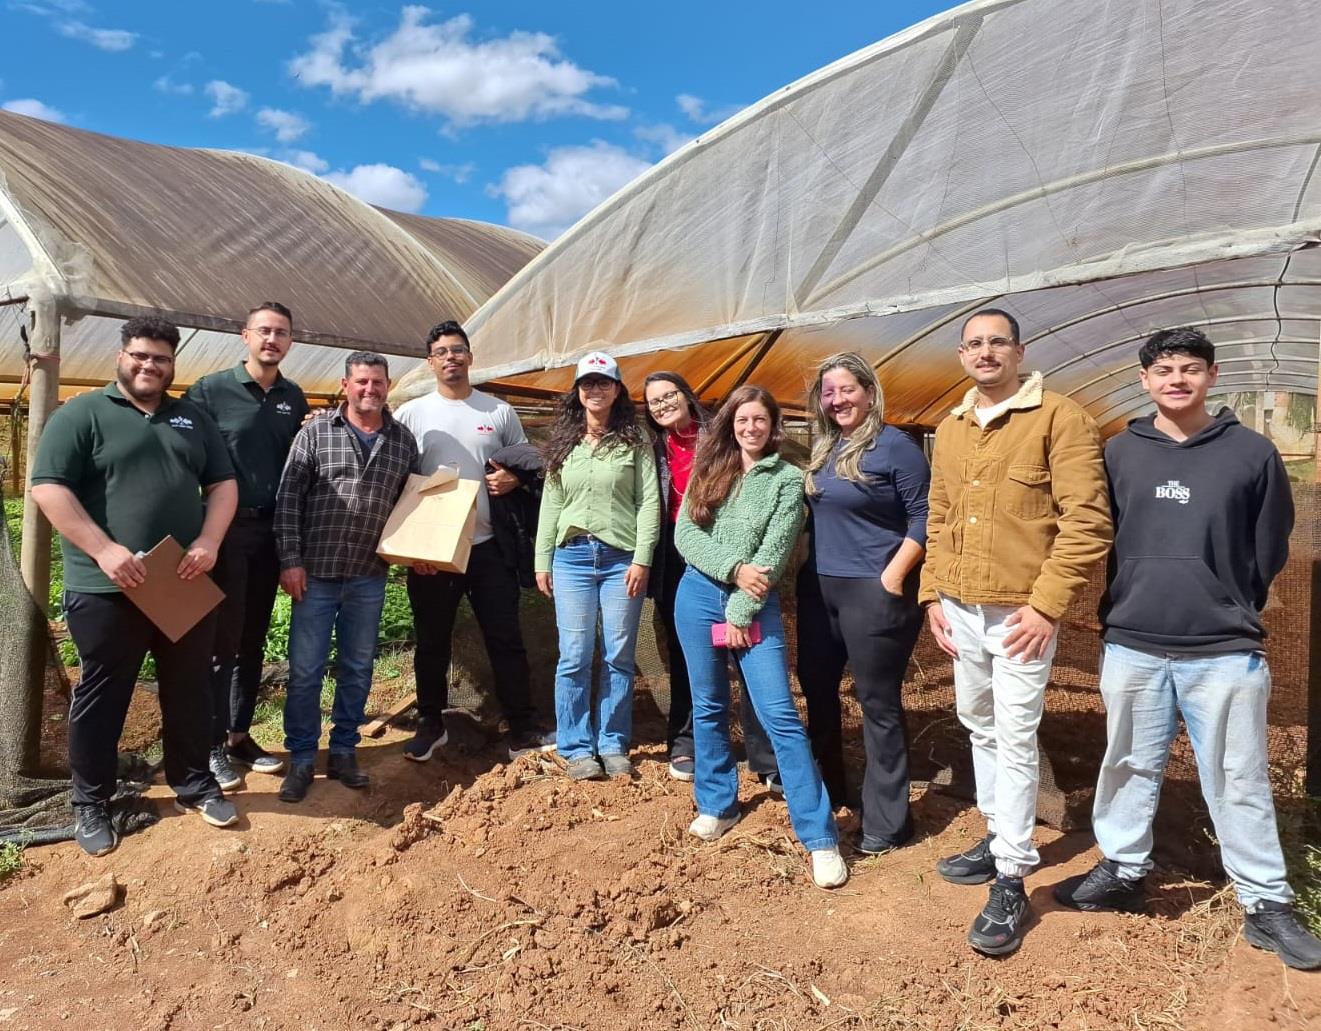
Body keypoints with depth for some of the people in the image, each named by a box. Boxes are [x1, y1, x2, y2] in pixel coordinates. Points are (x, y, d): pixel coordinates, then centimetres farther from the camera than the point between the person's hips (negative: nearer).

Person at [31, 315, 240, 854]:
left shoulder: (193, 419, 13)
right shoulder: (82, 414, -1)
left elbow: (223, 484, 11)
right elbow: (48, 488, -10)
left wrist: (209, 541, -7)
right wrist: (104, 550, -20)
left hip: (186, 587, 4)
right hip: (106, 590, -4)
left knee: (188, 690, 13)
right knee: (101, 696, 7)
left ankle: (194, 785, 28)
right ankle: (91, 804, 22)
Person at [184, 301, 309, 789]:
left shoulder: (294, 398, 9)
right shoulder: (212, 390, -6)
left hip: (271, 530, 5)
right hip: (226, 528, -5)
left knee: (253, 640, 12)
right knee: (222, 641, -1)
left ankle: (240, 735, 23)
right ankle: (212, 745, 11)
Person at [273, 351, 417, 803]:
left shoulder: (403, 440, 5)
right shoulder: (315, 432, -2)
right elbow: (288, 497, -3)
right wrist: (290, 560, -8)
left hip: (369, 577, 3)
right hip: (316, 572, -2)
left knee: (357, 669, 12)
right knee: (305, 670, 5)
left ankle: (343, 753, 27)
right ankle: (301, 759, 20)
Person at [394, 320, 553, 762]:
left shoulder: (499, 411, 6)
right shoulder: (411, 413, 3)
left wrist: (514, 480, -10)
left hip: (488, 545, 1)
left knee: (506, 639, 3)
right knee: (432, 642, 12)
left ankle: (523, 731, 13)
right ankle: (431, 725, 29)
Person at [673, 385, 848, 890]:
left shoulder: (788, 478, 0)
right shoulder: (709, 470, 9)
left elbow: (774, 552, -8)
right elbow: (684, 534, -1)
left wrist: (740, 612, -12)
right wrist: (734, 568, -15)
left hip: (754, 604, -3)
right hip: (698, 595, 4)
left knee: (780, 715, -8)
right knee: (708, 708, 12)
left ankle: (820, 837, -2)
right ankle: (717, 805, 30)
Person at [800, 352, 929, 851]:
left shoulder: (895, 446, -9)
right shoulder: (823, 449, 12)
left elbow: (923, 519, -12)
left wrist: (892, 577, -17)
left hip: (872, 591, -8)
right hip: (819, 587, 8)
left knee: (878, 702, 0)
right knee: (817, 688, 17)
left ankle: (887, 822, 12)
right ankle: (825, 788, 37)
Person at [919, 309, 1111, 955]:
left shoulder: (1058, 418, -8)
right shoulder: (949, 430, 12)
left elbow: (1087, 519, -14)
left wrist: (1046, 604, -17)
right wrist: (933, 594, 8)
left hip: (1020, 612, -6)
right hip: (960, 610, 7)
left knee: (1015, 740, -2)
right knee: (979, 727, 18)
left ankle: (1011, 882, 10)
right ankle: (999, 838, 36)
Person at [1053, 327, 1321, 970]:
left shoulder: (1252, 453, -1)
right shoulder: (1120, 452, 3)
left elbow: (1269, 550, 7)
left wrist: (1229, 609, 12)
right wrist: (1126, 605, 10)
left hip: (1226, 652, -2)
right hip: (1131, 646, 2)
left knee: (1239, 783, 7)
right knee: (1129, 768, 14)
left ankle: (1267, 905, 22)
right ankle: (1122, 871, 31)